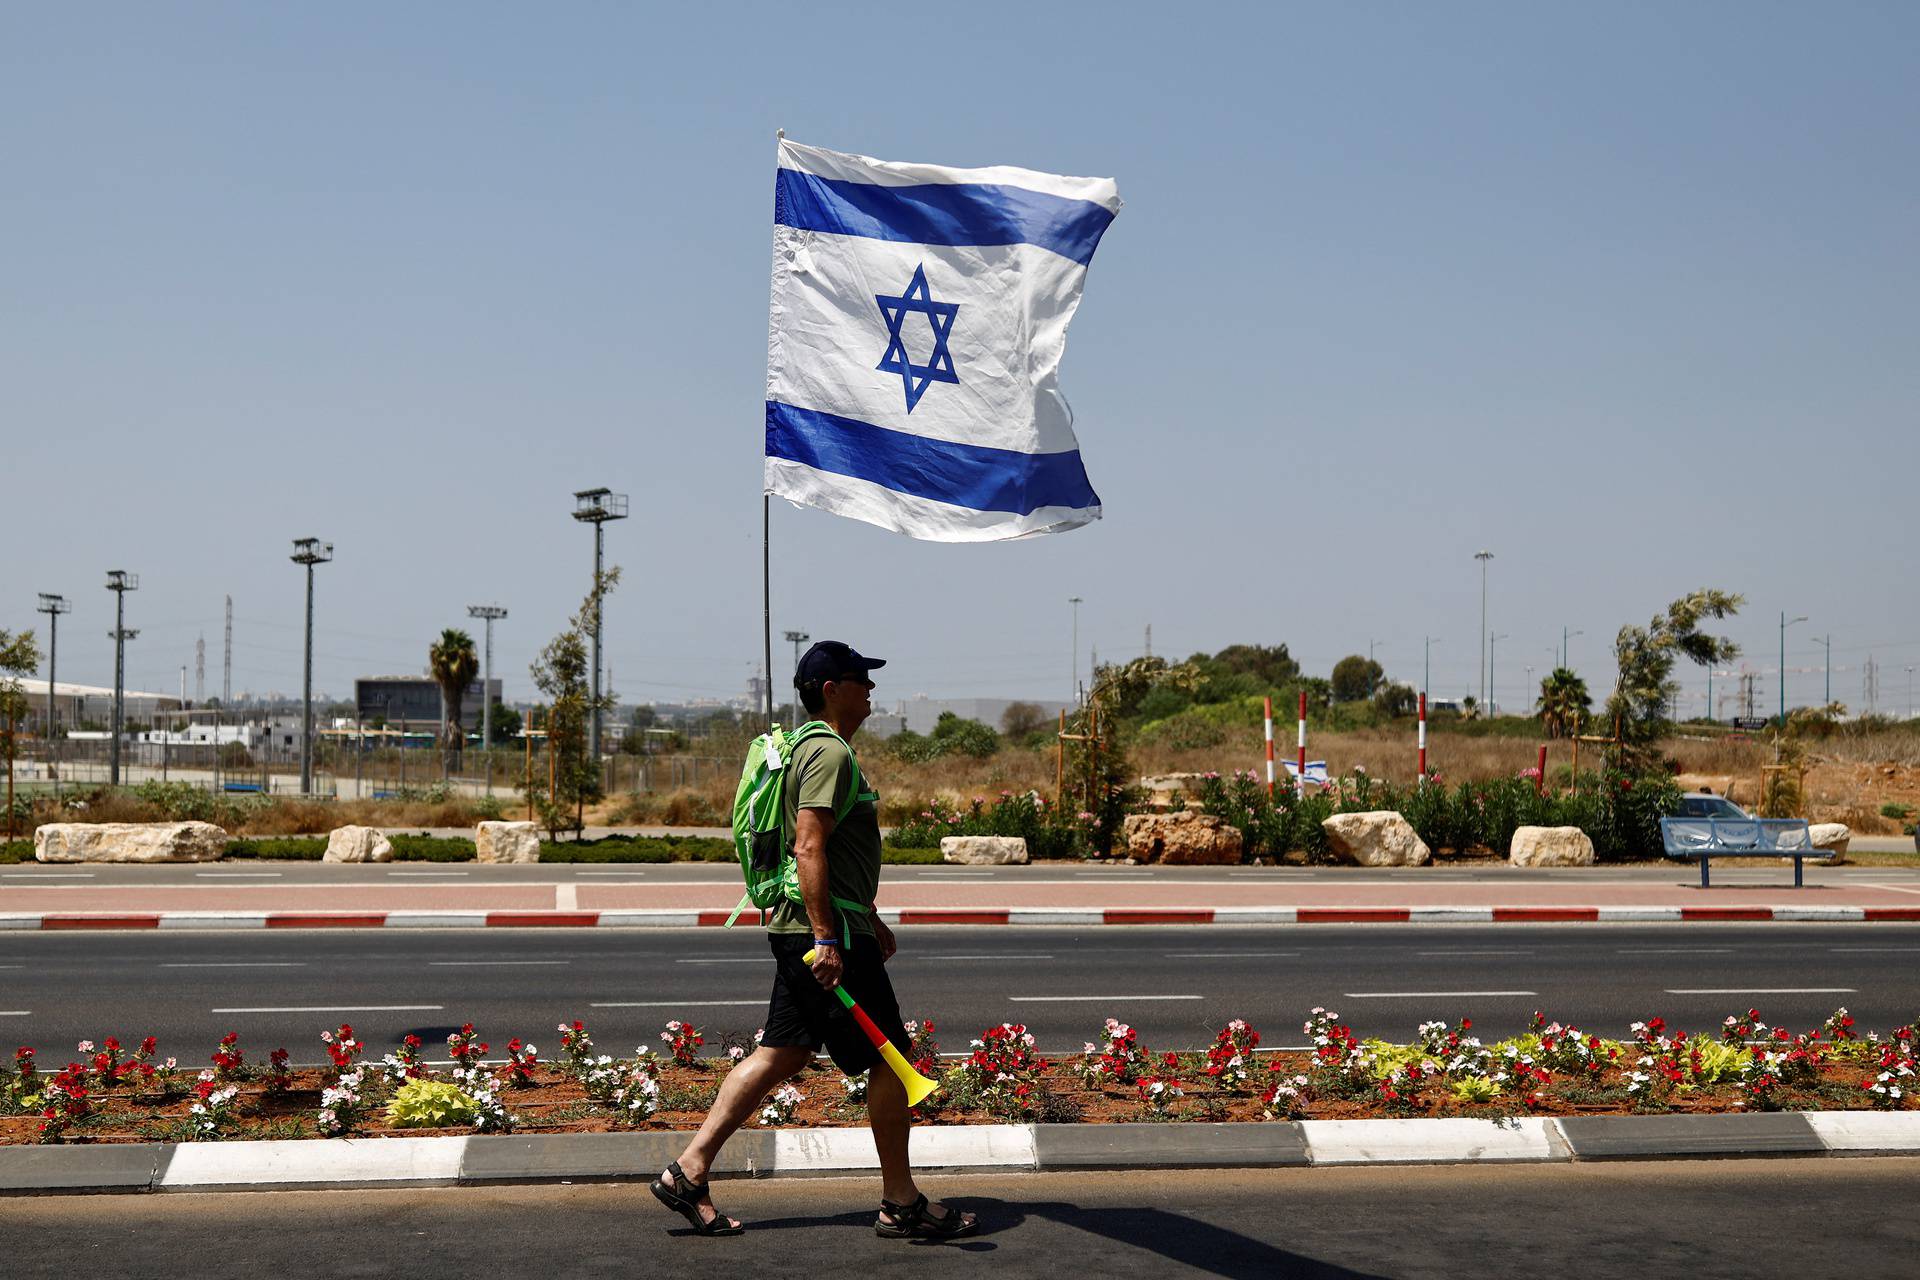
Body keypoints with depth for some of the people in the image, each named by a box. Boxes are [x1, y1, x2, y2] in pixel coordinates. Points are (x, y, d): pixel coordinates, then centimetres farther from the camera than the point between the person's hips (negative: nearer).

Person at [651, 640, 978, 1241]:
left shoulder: (818, 750, 20)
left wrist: (871, 920, 31)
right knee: (890, 1060, -1)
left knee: (780, 1055, 10)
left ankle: (687, 1172, 10)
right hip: (827, 935, -10)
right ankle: (901, 1204, 8)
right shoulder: (830, 753, -15)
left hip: (801, 934, 10)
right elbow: (810, 848, -23)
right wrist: (827, 938, -27)